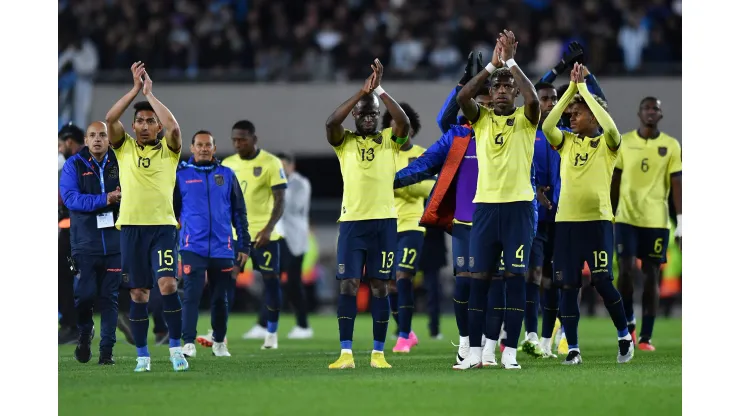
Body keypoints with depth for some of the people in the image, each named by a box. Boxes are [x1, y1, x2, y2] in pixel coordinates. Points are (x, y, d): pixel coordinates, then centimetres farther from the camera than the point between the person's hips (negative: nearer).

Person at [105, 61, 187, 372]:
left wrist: (149, 93, -8)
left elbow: (173, 126, -15)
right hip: (131, 227, 2)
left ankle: (176, 348, -9)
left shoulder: (168, 150, 5)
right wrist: (136, 89, -9)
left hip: (163, 226, -2)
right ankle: (142, 355, 11)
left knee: (167, 284, -17)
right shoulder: (124, 148, 8)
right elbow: (110, 119, -8)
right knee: (138, 293, 4)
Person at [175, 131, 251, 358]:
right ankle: (188, 343, -11)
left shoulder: (227, 175, 8)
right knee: (192, 295, -11)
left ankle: (219, 342, 21)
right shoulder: (180, 175, 3)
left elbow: (239, 212, 12)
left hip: (222, 248, 2)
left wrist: (243, 245, 8)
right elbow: (171, 211, 8)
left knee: (220, 297, 9)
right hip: (192, 247, -2)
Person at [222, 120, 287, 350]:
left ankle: (272, 334, 12)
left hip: (264, 233, -3)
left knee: (271, 280, 1)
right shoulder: (227, 164, 7)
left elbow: (280, 200, -11)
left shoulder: (271, 163, -8)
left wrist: (268, 228, -22)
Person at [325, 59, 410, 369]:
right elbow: (331, 122, -15)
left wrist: (379, 90, -17)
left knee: (380, 286, 2)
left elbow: (404, 122, -14)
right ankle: (346, 353, -3)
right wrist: (362, 91, -18)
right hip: (351, 221, 0)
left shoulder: (389, 140, 7)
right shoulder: (344, 141, 6)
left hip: (384, 221, 0)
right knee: (347, 286, -4)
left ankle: (378, 352, 6)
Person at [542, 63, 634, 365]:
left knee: (601, 282, -7)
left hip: (597, 220, -4)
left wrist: (583, 88, -14)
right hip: (566, 221, 4)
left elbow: (610, 126, -21)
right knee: (568, 286, 2)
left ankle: (624, 336, 14)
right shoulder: (566, 142, 9)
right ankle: (573, 349, 7)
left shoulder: (607, 144, 0)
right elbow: (547, 127, -9)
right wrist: (571, 87, -9)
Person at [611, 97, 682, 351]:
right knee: (626, 272, -9)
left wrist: (680, 219, -5)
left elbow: (676, 184, 1)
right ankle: (628, 321, 15)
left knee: (651, 276, 1)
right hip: (627, 218, 0)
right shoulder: (623, 142, 4)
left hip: (657, 221, 0)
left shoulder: (671, 146, 2)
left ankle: (646, 337, 5)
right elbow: (615, 182, 9)